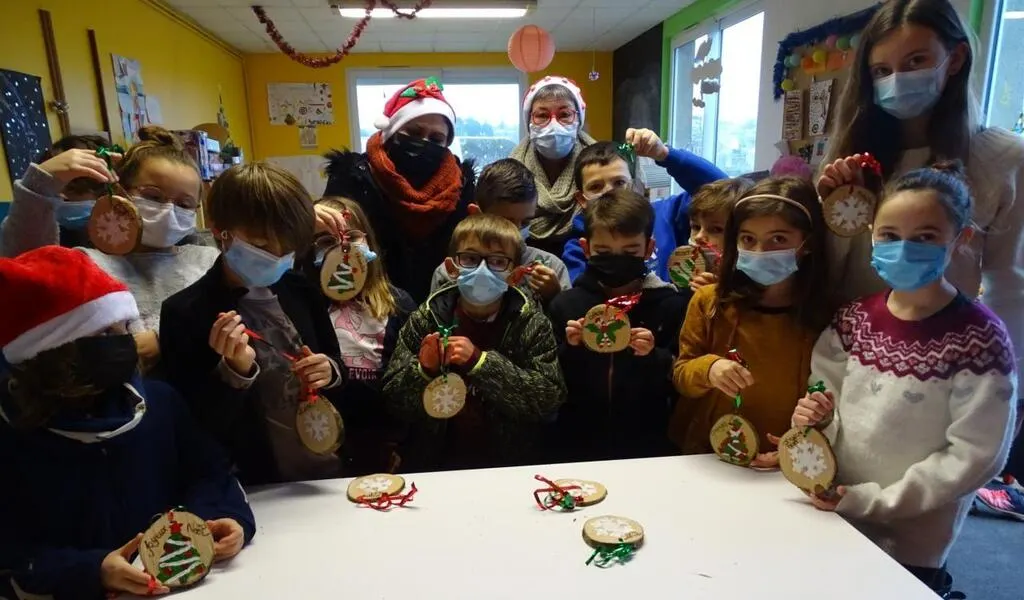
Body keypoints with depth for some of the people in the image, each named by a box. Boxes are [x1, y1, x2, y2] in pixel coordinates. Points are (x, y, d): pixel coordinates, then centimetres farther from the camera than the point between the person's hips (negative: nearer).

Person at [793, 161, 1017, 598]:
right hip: (830, 517, 5)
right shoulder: (854, 319, -3)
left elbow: (974, 455, -18)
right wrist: (813, 417, -19)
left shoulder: (979, 340, -17)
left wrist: (873, 500, -20)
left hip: (910, 545, -4)